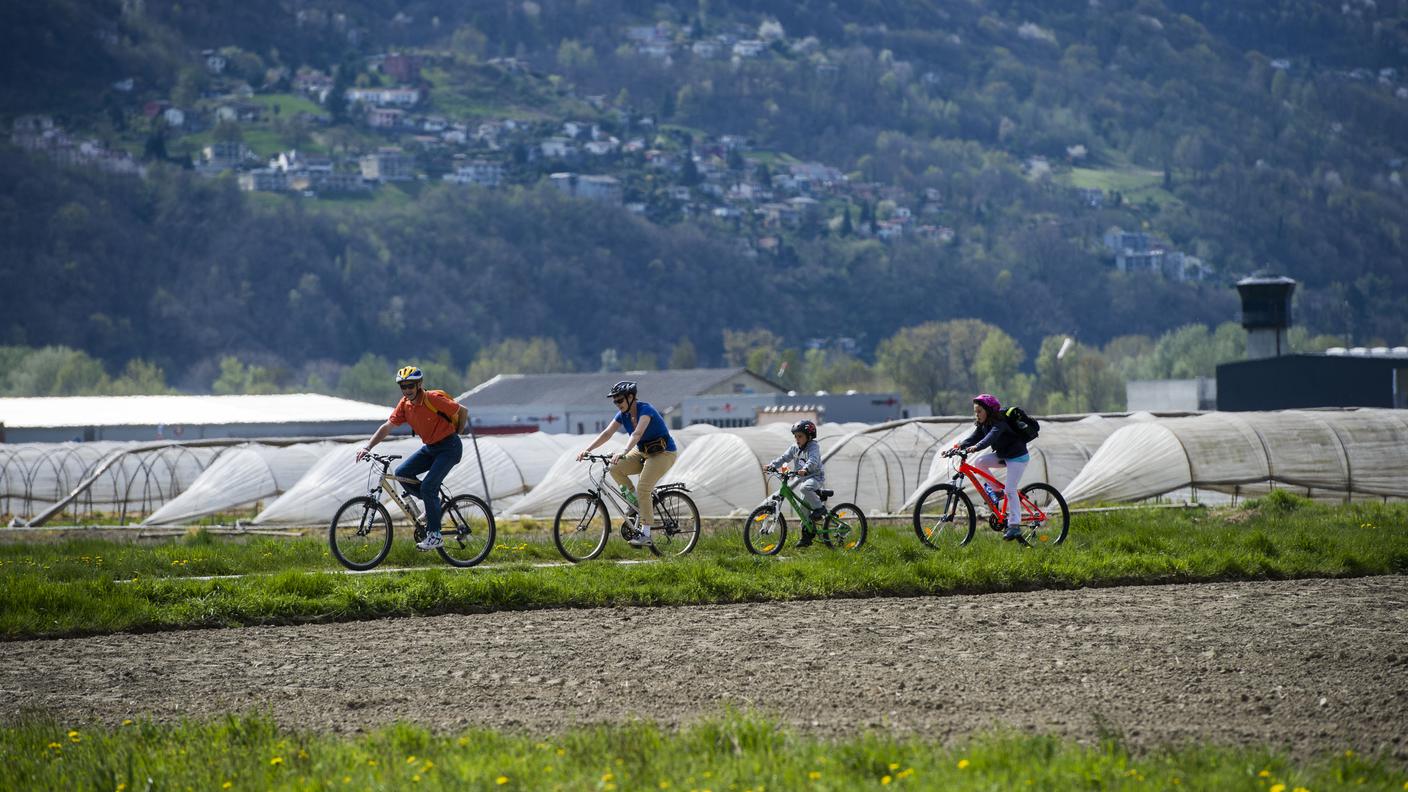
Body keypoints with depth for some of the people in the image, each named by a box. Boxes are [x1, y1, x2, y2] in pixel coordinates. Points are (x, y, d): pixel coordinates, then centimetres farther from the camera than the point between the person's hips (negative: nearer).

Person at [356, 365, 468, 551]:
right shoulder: (405, 404, -3)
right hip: (430, 448, 7)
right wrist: (367, 447, -15)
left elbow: (463, 412, -11)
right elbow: (387, 427, -3)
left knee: (427, 487, -18)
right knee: (402, 473, -7)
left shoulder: (434, 399, -22)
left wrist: (455, 434, 3)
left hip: (449, 447, -7)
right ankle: (435, 504, 9)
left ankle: (434, 536, -9)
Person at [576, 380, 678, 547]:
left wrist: (623, 452, -52)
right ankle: (636, 501, -1)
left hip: (663, 453, -8)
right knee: (615, 468, -16)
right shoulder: (623, 415, -1)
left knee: (643, 489, -22)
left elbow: (637, 433, -38)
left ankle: (645, 533, -15)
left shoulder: (645, 410, -23)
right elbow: (606, 434, -7)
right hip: (642, 452, 8)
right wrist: (587, 450, -20)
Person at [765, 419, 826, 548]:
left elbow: (813, 460, -30)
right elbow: (784, 458, 4)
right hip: (803, 478, 8)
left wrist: (805, 469, -49)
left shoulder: (813, 447, -13)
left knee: (805, 487, -39)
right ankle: (807, 536, 16)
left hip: (816, 477, -8)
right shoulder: (794, 449, 10)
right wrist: (772, 465, -13)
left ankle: (819, 509, -22)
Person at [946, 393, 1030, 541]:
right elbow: (972, 439, -7)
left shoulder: (999, 423, -24)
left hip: (1018, 457, -9)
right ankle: (998, 490, 3)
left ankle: (1015, 526, -15)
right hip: (1003, 455, 9)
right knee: (978, 463, -9)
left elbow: (991, 437, -42)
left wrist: (976, 447, -58)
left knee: (1010, 490, -16)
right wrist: (956, 447, -23)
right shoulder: (983, 425, 2)